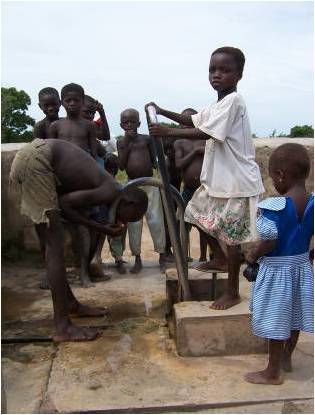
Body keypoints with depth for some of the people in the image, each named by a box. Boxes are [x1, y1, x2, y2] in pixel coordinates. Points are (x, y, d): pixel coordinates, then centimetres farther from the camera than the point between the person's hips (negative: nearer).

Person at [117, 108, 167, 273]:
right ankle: (137, 260, 13)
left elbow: (154, 160, 13)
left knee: (156, 220, 0)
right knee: (133, 223, 2)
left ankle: (162, 257, 12)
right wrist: (127, 144, -6)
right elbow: (121, 165, -5)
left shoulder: (146, 139, 6)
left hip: (149, 183, -1)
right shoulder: (121, 142, 8)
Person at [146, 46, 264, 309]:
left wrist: (166, 132, -22)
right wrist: (163, 112, 15)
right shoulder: (216, 106, 13)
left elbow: (204, 133, -25)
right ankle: (221, 258, 39)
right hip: (216, 179, 10)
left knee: (232, 234, 0)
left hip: (237, 181, -10)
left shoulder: (233, 101, -17)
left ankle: (232, 292, 15)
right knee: (199, 214, 19)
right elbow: (193, 120, 26)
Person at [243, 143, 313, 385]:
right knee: (294, 316, 22)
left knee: (276, 321, 6)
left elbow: (270, 242, -25)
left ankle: (273, 373, 20)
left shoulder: (274, 206, -25)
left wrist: (253, 255, -8)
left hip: (277, 269, -7)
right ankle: (287, 358, 42)